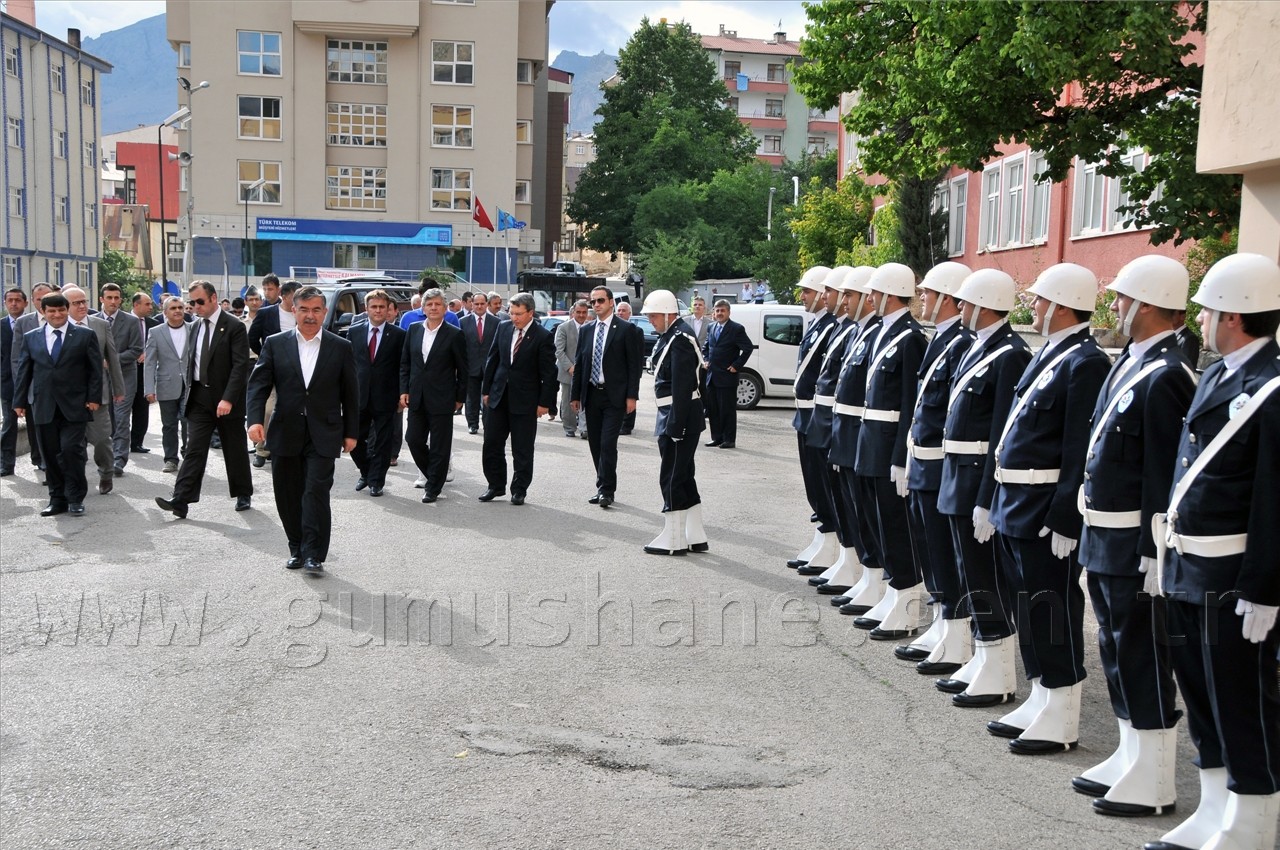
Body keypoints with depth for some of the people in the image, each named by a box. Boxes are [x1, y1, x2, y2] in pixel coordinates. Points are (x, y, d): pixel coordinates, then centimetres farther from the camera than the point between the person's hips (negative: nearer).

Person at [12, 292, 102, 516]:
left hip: (74, 405, -3)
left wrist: (94, 397, -5)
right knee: (51, 454, 5)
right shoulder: (30, 338, 10)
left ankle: (75, 498, 2)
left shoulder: (85, 336, 3)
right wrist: (20, 401, 6)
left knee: (72, 449, -10)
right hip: (44, 406, 3)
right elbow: (23, 371, 11)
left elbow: (95, 369, 2)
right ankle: (57, 499, 14)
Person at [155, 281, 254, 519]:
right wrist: (190, 393, 11)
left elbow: (241, 366, -16)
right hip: (199, 398, 5)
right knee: (194, 449, -4)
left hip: (227, 400, -5)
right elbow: (191, 363, 18)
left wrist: (228, 399, -23)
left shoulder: (234, 327, -10)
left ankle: (243, 494, 24)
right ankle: (180, 500, -10)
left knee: (235, 450, 8)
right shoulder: (195, 327, 11)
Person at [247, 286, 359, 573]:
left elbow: (350, 394, 6)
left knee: (316, 492, -10)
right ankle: (297, 549, 24)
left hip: (323, 434, -2)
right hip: (285, 433, 2)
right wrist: (255, 419, -14)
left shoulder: (340, 347, 3)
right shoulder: (275, 344, 4)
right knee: (288, 496, 9)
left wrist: (351, 432, 4)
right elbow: (258, 384, 0)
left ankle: (315, 554, -4)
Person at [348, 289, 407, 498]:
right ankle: (366, 473, 29)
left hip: (386, 399, -2)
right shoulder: (354, 332, 5)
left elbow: (402, 368, 0)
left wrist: (402, 396, -4)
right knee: (355, 440, 7)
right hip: (359, 396, 2)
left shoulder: (398, 335, -2)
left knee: (382, 443, 4)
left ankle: (376, 481, 16)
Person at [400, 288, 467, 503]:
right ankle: (432, 475, 28)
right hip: (417, 397, 4)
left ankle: (433, 488, 13)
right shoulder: (414, 330, 6)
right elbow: (405, 363, 12)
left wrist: (460, 398, -2)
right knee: (414, 439, 6)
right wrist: (404, 390, 4)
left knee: (439, 445, 2)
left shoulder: (454, 335, -6)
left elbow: (463, 370, -2)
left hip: (441, 400, -4)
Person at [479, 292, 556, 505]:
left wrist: (544, 402, -10)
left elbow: (548, 373, -9)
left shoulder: (543, 336, -10)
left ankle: (519, 490, 15)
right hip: (499, 396, 5)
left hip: (525, 400, -5)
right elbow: (492, 360, 11)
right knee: (491, 445, 8)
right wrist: (486, 389, 9)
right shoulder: (503, 328, 4)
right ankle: (496, 486, 21)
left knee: (522, 450, 4)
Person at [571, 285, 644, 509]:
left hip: (614, 397, -5)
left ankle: (607, 490, -3)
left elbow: (634, 365, -6)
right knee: (595, 445, 9)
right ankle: (603, 487, 20)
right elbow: (579, 364, 14)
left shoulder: (626, 330, -3)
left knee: (608, 444, -11)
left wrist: (632, 396, -11)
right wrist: (576, 395, 10)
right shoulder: (586, 331, 11)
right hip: (591, 395, 5)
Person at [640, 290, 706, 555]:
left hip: (679, 415, -10)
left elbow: (681, 387, -22)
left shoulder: (679, 339, -17)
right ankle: (695, 537, 20)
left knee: (671, 478, -3)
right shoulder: (672, 335, 14)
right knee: (684, 476, 14)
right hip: (673, 414, 10)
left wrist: (675, 425, -23)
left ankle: (674, 540, 4)